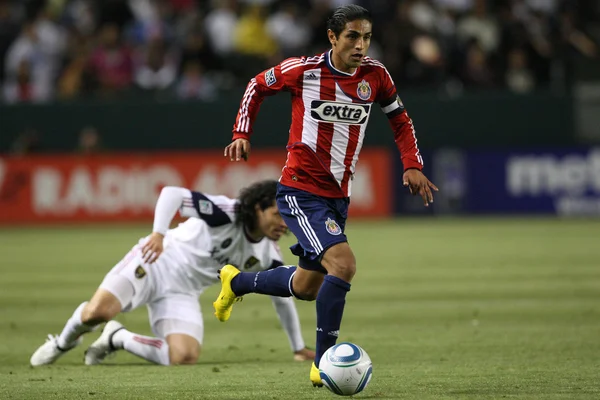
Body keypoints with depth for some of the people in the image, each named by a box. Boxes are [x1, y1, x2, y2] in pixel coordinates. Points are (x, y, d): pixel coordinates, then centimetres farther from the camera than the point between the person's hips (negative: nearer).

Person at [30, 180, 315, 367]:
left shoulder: (268, 256, -1)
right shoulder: (226, 213, -20)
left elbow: (283, 299, 14)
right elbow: (172, 193, -27)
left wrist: (299, 348, 17)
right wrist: (158, 233, -41)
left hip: (182, 293, 6)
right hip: (157, 263, -6)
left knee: (185, 358, -20)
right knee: (98, 312, -29)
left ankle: (118, 339, 8)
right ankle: (64, 341, 10)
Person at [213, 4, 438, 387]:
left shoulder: (375, 75, -2)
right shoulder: (303, 71, -13)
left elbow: (400, 119, 15)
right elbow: (258, 85, 6)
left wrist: (413, 165, 3)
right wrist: (242, 134, 0)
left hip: (338, 195, 6)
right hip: (300, 190, -6)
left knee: (308, 286, 17)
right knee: (343, 264, -24)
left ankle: (236, 282, 45)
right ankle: (323, 364, -14)